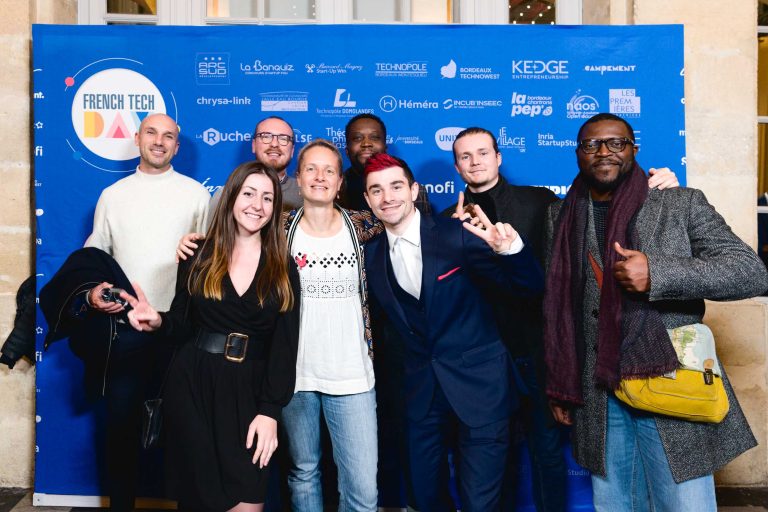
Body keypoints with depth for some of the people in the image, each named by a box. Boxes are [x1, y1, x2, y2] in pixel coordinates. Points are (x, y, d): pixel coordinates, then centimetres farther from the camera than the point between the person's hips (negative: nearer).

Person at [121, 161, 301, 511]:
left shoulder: (284, 271, 1)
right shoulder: (199, 257, 3)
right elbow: (183, 326, 7)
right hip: (192, 386, 0)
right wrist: (157, 321, -15)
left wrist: (270, 411, -10)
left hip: (247, 392, 0)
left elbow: (285, 346, -3)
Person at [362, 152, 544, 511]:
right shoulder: (372, 255, 0)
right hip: (422, 391, 4)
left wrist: (511, 249, -29)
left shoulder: (456, 234, -13)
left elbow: (528, 287, -11)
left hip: (478, 383, -4)